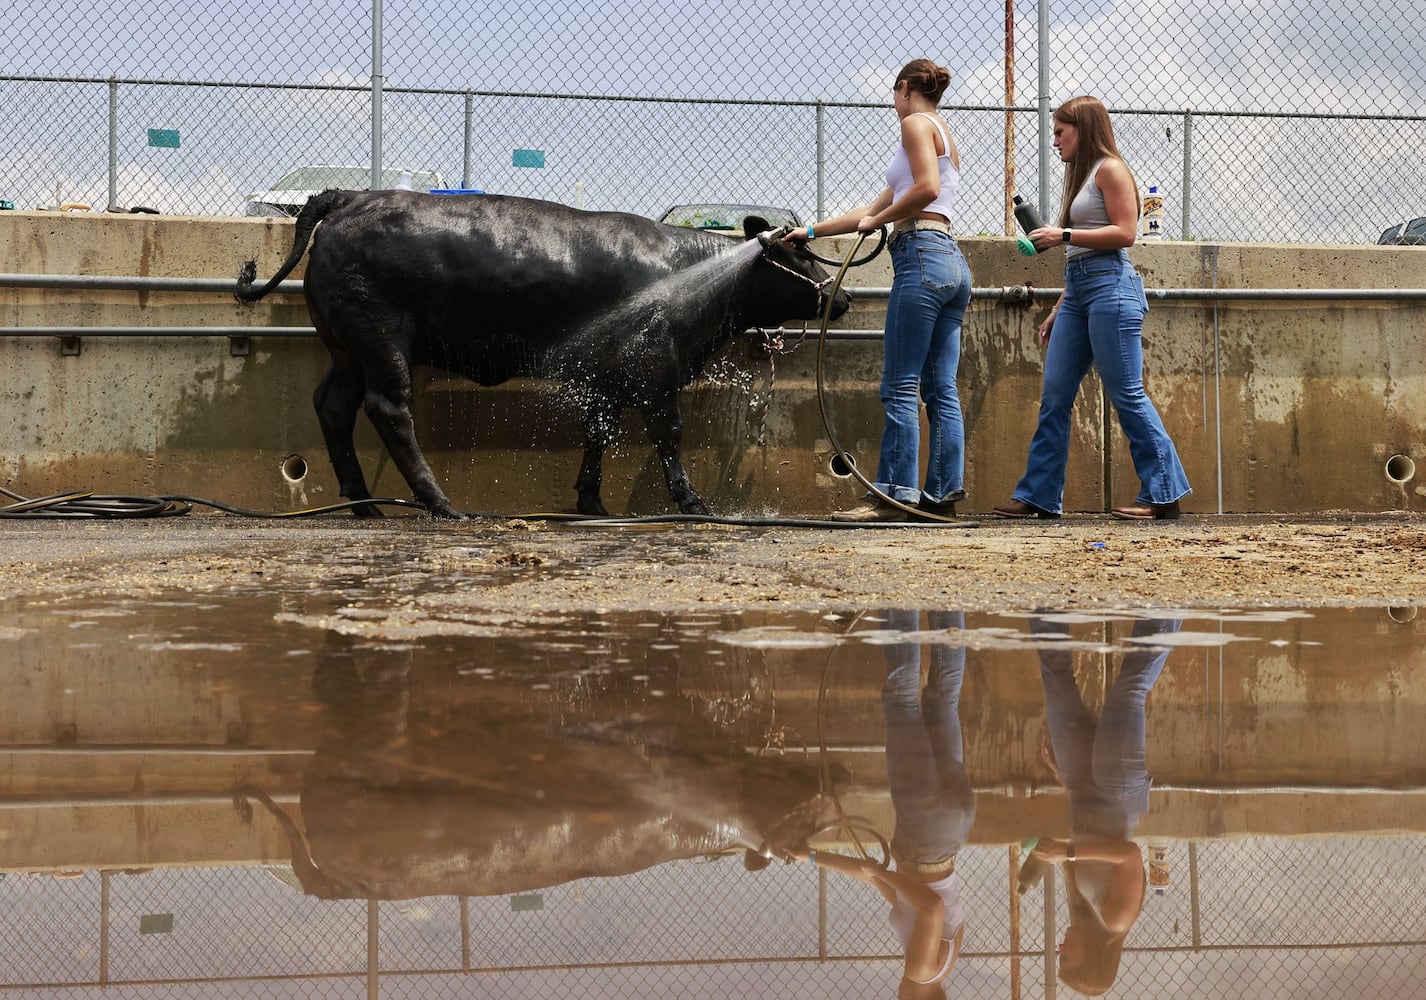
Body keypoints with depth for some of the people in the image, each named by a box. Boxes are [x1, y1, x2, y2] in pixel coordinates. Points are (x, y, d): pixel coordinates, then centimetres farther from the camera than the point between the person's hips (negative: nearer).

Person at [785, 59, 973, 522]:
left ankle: (894, 495, -11)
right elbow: (876, 210, 30)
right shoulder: (946, 139, 28)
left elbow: (927, 189, -19)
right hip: (953, 264, 9)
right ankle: (943, 494, 3)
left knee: (900, 386, -9)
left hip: (921, 255, -9)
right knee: (941, 388, 5)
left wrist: (879, 220, -6)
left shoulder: (916, 124, 0)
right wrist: (812, 231, 31)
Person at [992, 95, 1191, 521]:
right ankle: (1038, 496, 8)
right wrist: (1058, 311, 19)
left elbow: (1124, 233, -14)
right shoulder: (1082, 175, 23)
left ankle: (1164, 495, -4)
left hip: (1110, 286, -10)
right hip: (1078, 291, 10)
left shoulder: (1109, 169, -3)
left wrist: (1064, 235, -14)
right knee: (1053, 397, 5)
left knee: (1127, 394, -8)